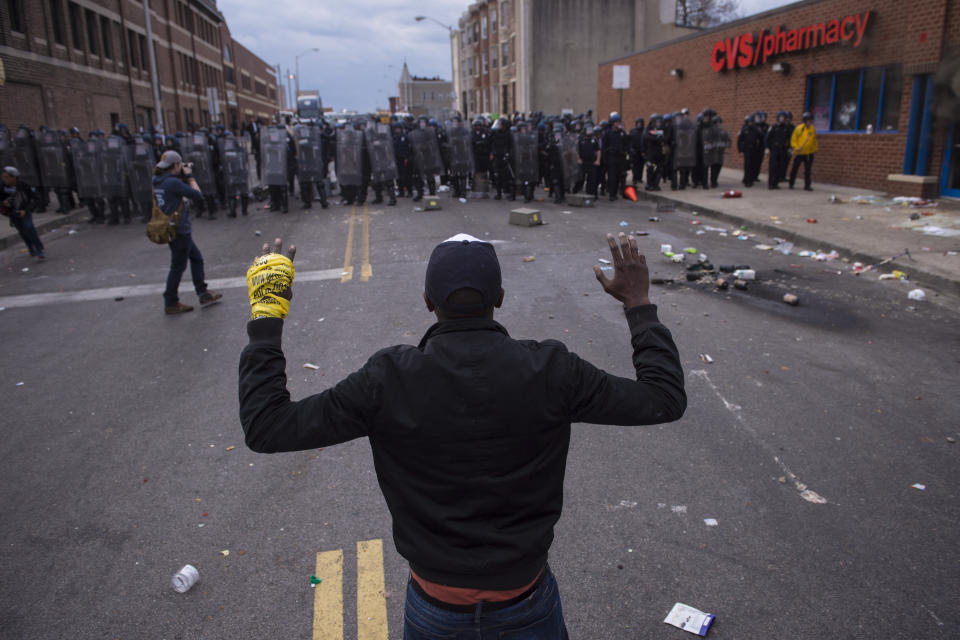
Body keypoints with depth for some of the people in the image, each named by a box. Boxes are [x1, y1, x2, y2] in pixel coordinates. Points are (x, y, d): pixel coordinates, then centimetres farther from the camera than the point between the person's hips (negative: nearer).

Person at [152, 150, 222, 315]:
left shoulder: (157, 181, 7)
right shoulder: (173, 182, -21)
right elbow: (198, 196, -17)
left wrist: (182, 177, 7)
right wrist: (190, 176, -6)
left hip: (172, 229, 10)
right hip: (179, 230, -10)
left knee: (197, 258, 19)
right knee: (178, 266, 1)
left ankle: (203, 294, 25)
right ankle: (171, 304, 11)